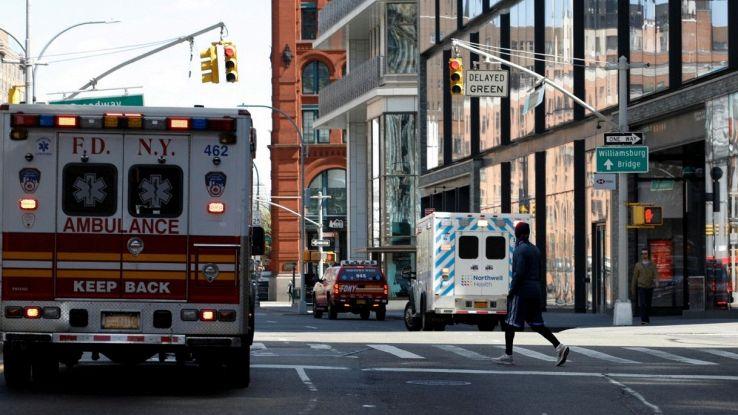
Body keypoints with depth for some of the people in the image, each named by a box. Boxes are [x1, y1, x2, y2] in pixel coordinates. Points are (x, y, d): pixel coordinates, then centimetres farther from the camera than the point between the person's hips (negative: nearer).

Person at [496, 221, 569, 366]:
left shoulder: (520, 250, -12)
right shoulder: (535, 249, 16)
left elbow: (519, 273, -19)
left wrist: (511, 292, -14)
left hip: (522, 291, -8)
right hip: (535, 291, 8)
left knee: (510, 323, 0)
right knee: (536, 323, 9)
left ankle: (508, 355, 2)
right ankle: (559, 347, -4)